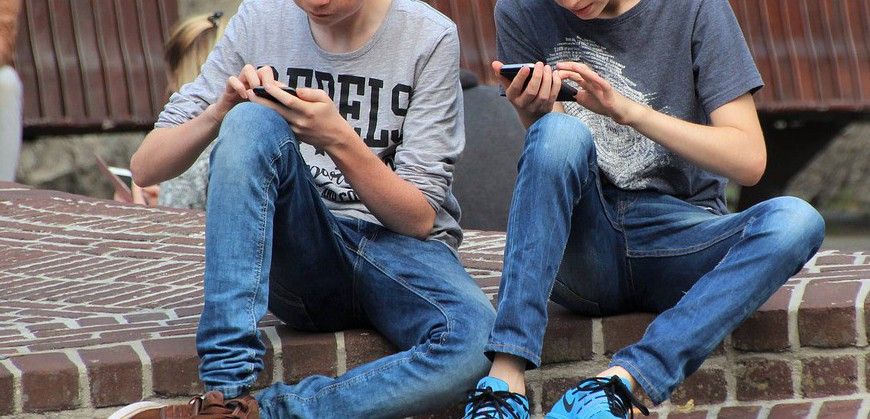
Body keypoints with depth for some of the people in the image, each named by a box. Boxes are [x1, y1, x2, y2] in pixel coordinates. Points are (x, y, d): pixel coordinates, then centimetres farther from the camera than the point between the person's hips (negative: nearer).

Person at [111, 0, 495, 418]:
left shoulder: (430, 38, -4)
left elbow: (419, 219, -7)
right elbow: (144, 168, 1)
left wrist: (339, 139, -22)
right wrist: (221, 112, -17)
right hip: (304, 254, 1)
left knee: (477, 340, -36)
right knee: (251, 121, -29)